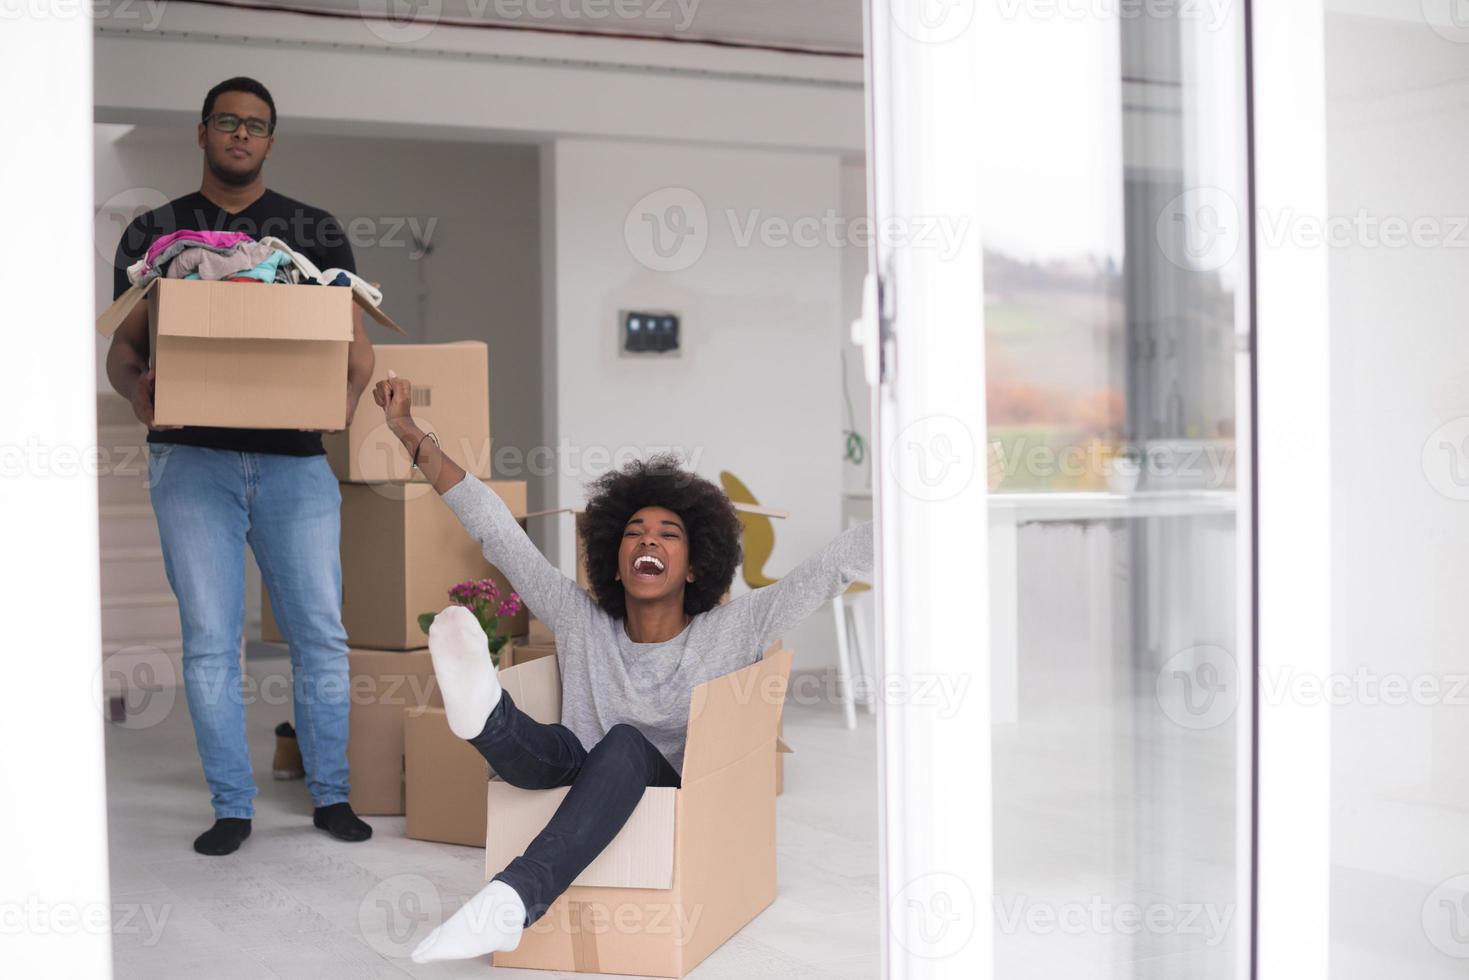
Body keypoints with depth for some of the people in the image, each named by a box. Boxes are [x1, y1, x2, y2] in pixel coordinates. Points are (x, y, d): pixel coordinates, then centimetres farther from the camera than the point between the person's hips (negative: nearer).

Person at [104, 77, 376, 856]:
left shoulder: (314, 230, 10)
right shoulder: (153, 233, 11)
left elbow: (354, 338, 6)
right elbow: (123, 344, 9)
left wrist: (349, 389, -16)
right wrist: (135, 386, -15)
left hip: (294, 458, 0)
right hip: (192, 460, 0)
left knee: (321, 633, 1)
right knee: (209, 639, 0)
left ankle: (330, 795, 15)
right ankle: (232, 806, 11)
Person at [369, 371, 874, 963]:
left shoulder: (729, 633, 3)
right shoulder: (581, 624, 9)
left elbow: (833, 568, -5)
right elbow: (495, 531, 10)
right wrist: (412, 436, 8)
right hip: (578, 801, 2)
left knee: (627, 740, -34)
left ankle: (512, 903, -52)